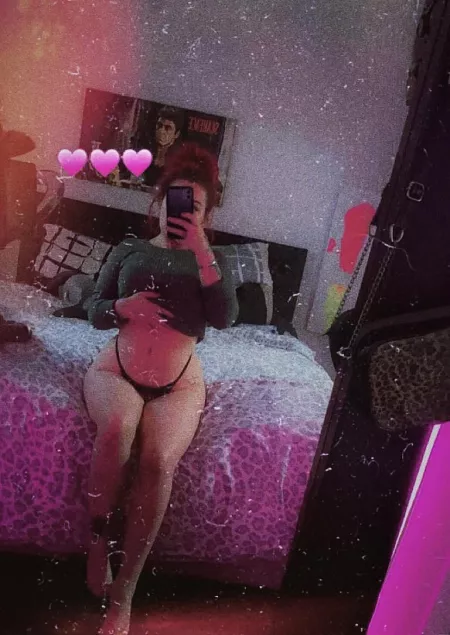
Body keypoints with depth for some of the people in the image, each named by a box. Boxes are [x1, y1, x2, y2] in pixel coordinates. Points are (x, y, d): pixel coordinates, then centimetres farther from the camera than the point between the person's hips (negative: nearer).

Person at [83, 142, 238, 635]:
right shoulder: (130, 250, 16)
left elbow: (225, 317, -6)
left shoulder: (211, 261, 14)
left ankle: (124, 591, -16)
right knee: (118, 425, -35)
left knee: (159, 459, -30)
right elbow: (94, 312, 11)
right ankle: (98, 538, -12)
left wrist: (200, 249, -9)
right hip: (116, 370, 1)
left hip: (178, 384, 0)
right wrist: (122, 306, -12)